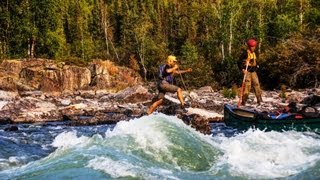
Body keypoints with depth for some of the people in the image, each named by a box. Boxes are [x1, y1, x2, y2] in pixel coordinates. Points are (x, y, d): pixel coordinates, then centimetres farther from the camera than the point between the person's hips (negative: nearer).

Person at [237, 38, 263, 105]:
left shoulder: (253, 53, 15)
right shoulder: (245, 53, -9)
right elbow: (239, 62, -11)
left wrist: (256, 67, 13)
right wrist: (242, 69, -19)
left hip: (253, 72, 7)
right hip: (247, 72, -7)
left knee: (257, 85, 5)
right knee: (247, 86, -8)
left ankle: (259, 100, 11)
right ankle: (243, 102, -3)